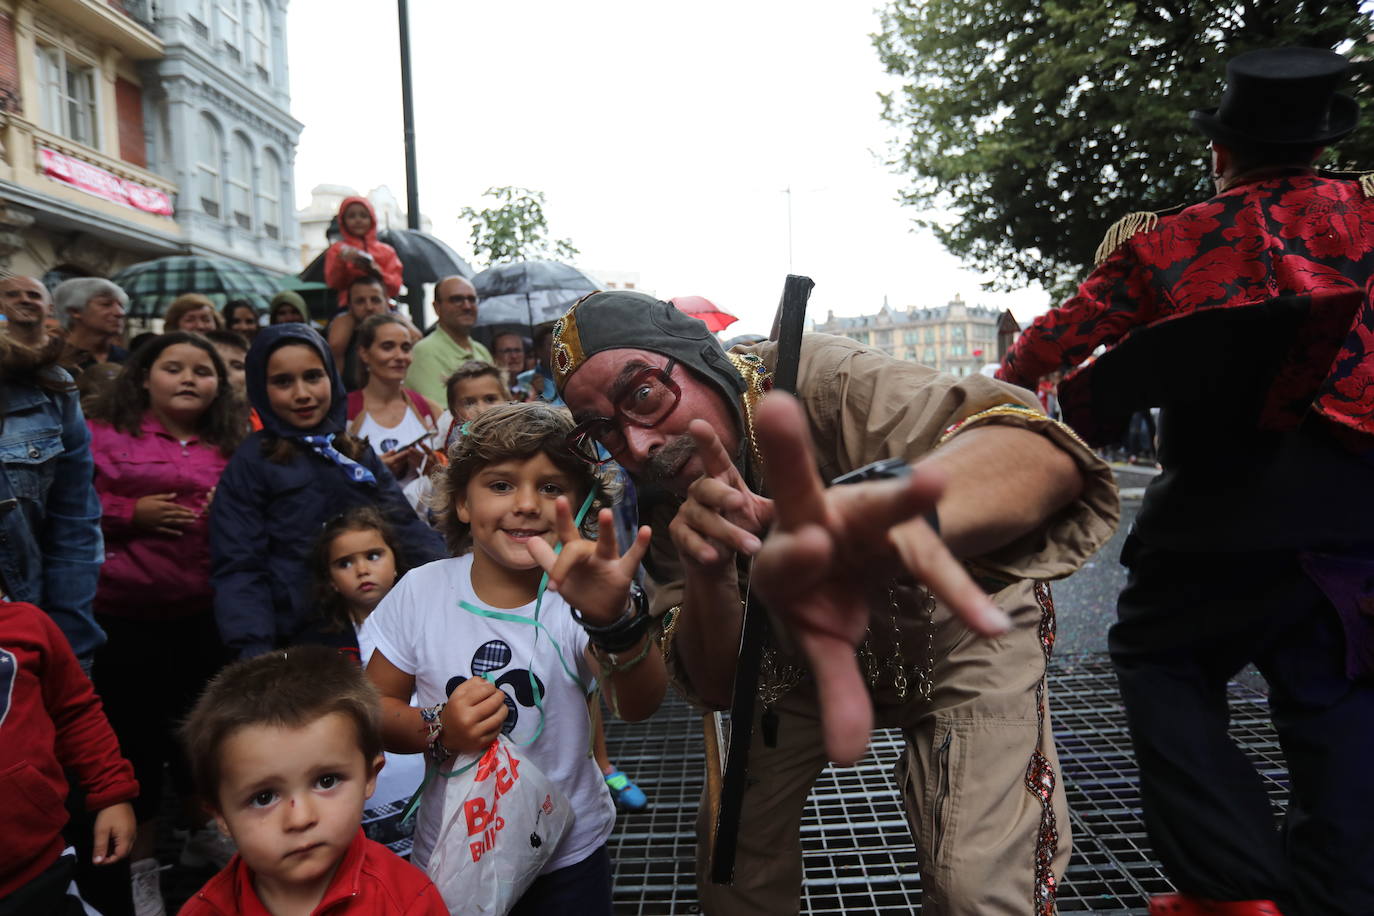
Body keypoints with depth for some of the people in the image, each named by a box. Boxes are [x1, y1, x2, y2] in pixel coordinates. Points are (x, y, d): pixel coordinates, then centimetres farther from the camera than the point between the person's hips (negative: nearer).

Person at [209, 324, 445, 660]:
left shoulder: (360, 455, 8)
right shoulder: (250, 462, -4)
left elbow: (406, 526, 5)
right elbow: (238, 569, -7)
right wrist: (254, 649, -20)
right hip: (296, 645, -4)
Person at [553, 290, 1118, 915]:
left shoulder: (815, 379, -34)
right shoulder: (660, 507, -16)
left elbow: (1046, 455, -50)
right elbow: (715, 686, -19)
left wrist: (898, 502, -73)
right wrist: (709, 572, -41)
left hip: (961, 633, -4)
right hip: (811, 655, 4)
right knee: (731, 839, 8)